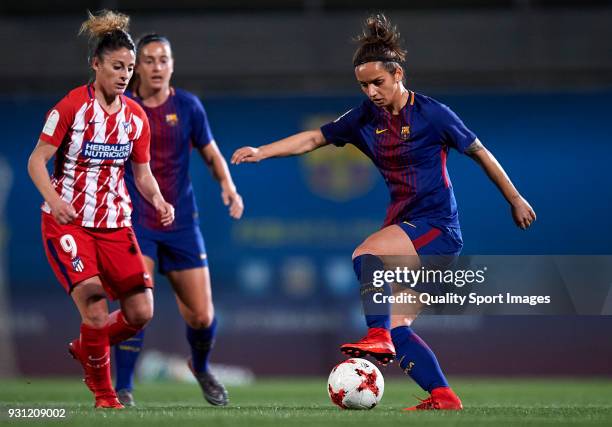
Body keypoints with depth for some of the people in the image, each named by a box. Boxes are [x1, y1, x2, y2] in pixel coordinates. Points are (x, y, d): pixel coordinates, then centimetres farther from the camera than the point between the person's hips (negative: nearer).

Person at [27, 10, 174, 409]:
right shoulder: (72, 106, -10)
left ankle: (85, 348, 25)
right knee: (95, 307, -19)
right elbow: (37, 160, -10)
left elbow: (142, 173, 12)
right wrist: (53, 197, -28)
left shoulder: (136, 116, 4)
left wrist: (159, 201, -8)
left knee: (141, 312, -5)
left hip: (115, 223, 5)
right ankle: (104, 394, 1)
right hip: (67, 222, -5)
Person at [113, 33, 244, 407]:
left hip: (181, 223, 2)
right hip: (136, 223, -2)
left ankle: (201, 369, 35)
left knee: (202, 315, 3)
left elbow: (211, 153, 10)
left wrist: (228, 186, -8)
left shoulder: (188, 106, 0)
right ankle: (123, 390, -11)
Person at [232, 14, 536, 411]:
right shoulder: (367, 117, 6)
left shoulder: (431, 113, -10)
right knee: (398, 328, 0)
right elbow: (315, 137, 12)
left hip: (437, 226, -7)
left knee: (366, 254, -30)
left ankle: (378, 337, -28)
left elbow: (480, 152, -1)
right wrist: (261, 152, 2)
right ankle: (444, 398, 5)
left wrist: (515, 200, 4)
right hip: (404, 224, 7)